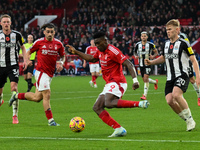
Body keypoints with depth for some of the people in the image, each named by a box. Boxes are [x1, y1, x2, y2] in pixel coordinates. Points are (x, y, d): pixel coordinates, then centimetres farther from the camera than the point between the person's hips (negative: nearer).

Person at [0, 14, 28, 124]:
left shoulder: (17, 35, 0)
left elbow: (22, 47, 15)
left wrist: (25, 60, 3)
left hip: (13, 65, -2)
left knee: (14, 87, -20)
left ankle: (15, 115, -18)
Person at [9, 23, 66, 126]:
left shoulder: (58, 44, 4)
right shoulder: (39, 42, -4)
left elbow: (63, 56, 16)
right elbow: (29, 52, 10)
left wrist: (61, 63, -4)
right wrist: (27, 60, -9)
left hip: (50, 74, 6)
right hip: (41, 72, -6)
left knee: (37, 97, 9)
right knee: (47, 95, -14)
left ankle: (17, 96, 31)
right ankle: (50, 120, -8)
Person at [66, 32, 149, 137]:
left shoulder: (113, 51, -13)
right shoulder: (100, 51, 14)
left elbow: (129, 64, -18)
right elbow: (92, 59, 34)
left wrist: (135, 80, -28)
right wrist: (76, 52, 31)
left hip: (117, 83, -10)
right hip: (109, 85, 10)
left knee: (108, 103, -33)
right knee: (97, 108, 1)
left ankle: (139, 104, -32)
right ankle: (119, 129, -7)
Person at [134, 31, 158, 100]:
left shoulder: (150, 44, -5)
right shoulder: (138, 44, 4)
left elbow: (156, 52, 5)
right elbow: (135, 52, 18)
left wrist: (153, 56, -15)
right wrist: (136, 56, -5)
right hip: (141, 64, 5)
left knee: (146, 79, -15)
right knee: (145, 80, 11)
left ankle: (145, 95, -13)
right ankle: (155, 82, 42)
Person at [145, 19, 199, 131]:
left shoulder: (183, 44, -7)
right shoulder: (166, 44, 12)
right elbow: (163, 58, 29)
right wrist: (151, 62, 13)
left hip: (182, 75, -7)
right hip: (170, 78, 7)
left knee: (176, 94, -31)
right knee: (169, 100, -10)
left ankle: (190, 119, -14)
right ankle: (188, 121, 7)